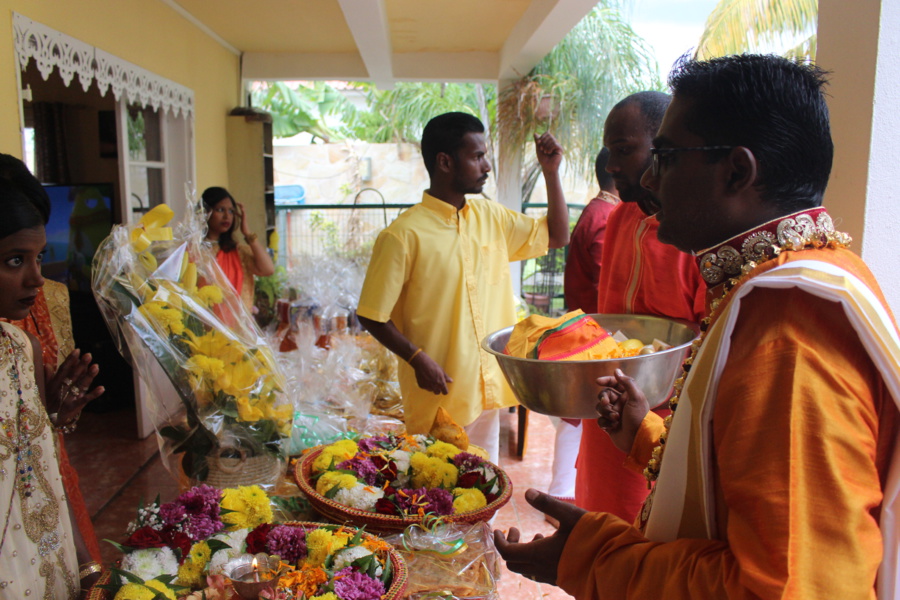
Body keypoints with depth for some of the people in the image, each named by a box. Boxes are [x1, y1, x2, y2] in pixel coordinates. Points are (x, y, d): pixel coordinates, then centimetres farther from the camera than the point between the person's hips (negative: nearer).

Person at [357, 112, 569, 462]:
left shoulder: (490, 216, 6)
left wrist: (551, 172, 5)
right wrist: (418, 359, -23)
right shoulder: (403, 236, -16)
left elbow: (557, 236, 15)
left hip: (488, 392, 6)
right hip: (438, 394, -6)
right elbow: (371, 316, -12)